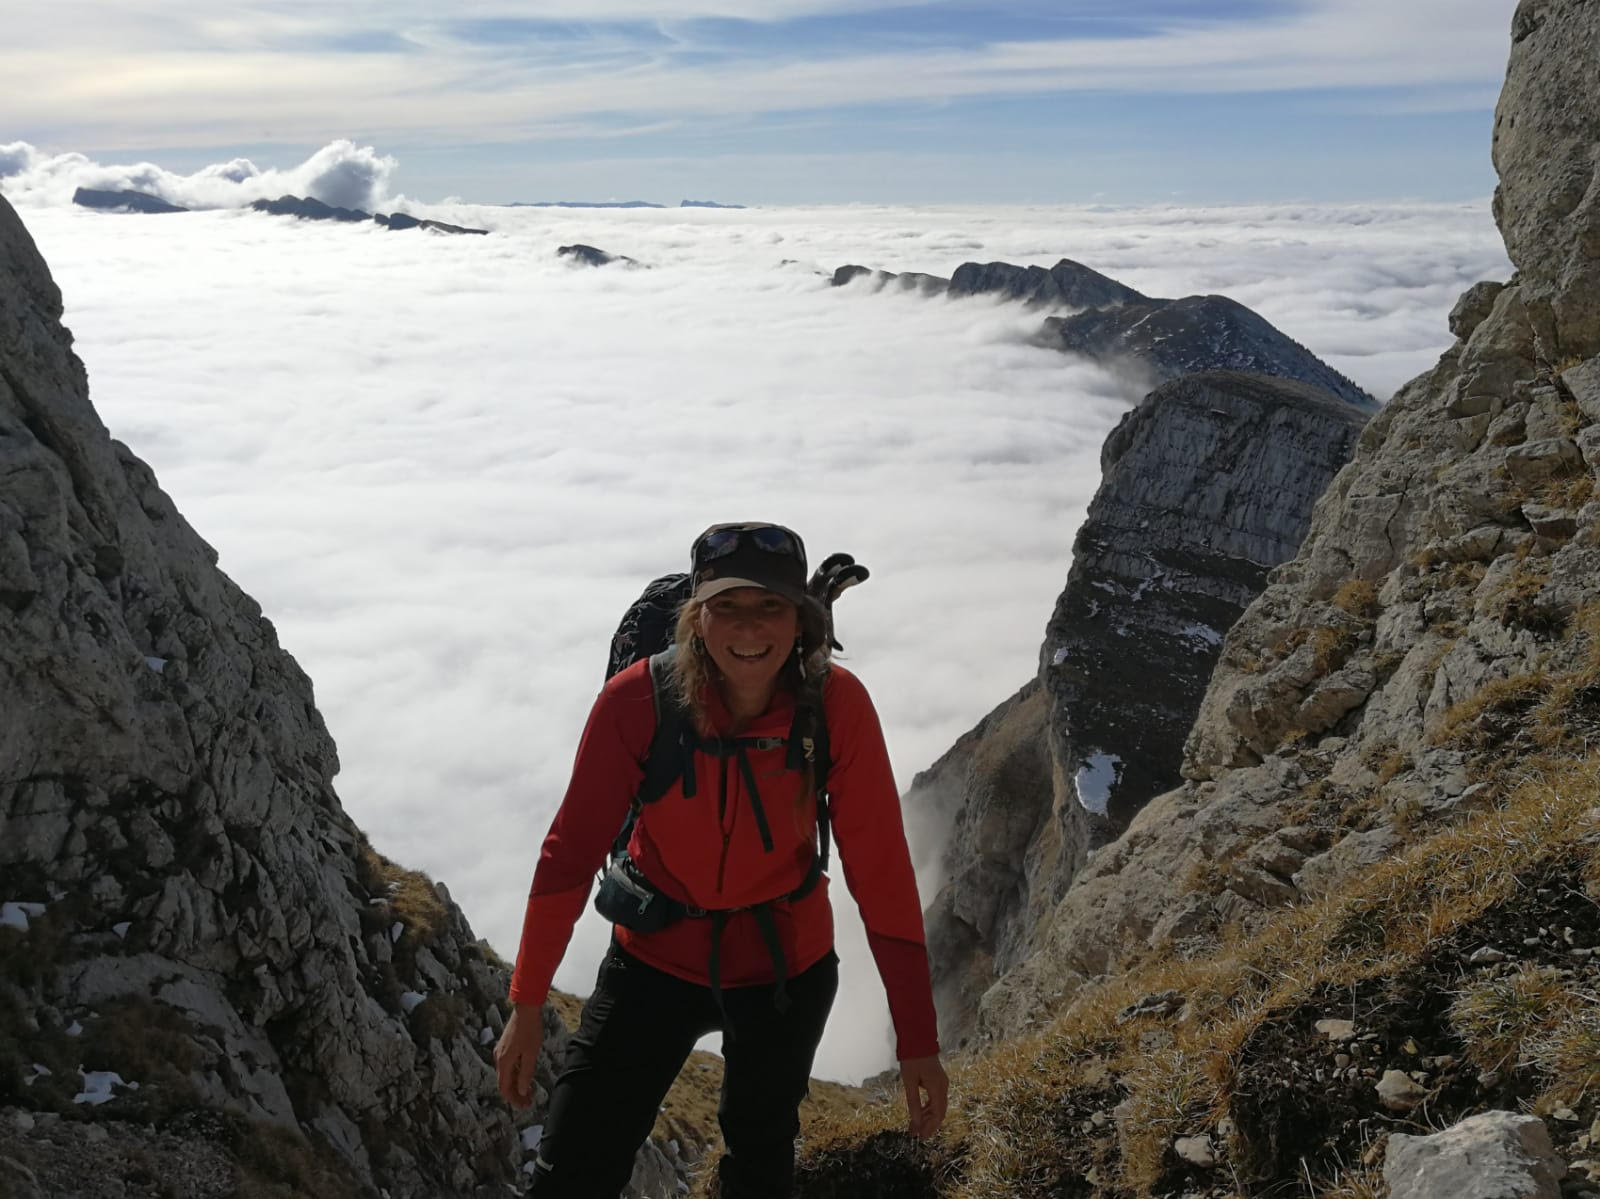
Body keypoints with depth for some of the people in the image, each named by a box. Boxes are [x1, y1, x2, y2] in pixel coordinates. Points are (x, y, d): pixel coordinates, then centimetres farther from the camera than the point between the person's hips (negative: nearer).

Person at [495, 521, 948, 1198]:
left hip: (787, 966, 1)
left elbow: (882, 872, -18)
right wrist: (526, 1005, -11)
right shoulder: (637, 700, -24)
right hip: (654, 958, 0)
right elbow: (572, 850, -15)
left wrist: (917, 1041, -14)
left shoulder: (838, 706, -23)